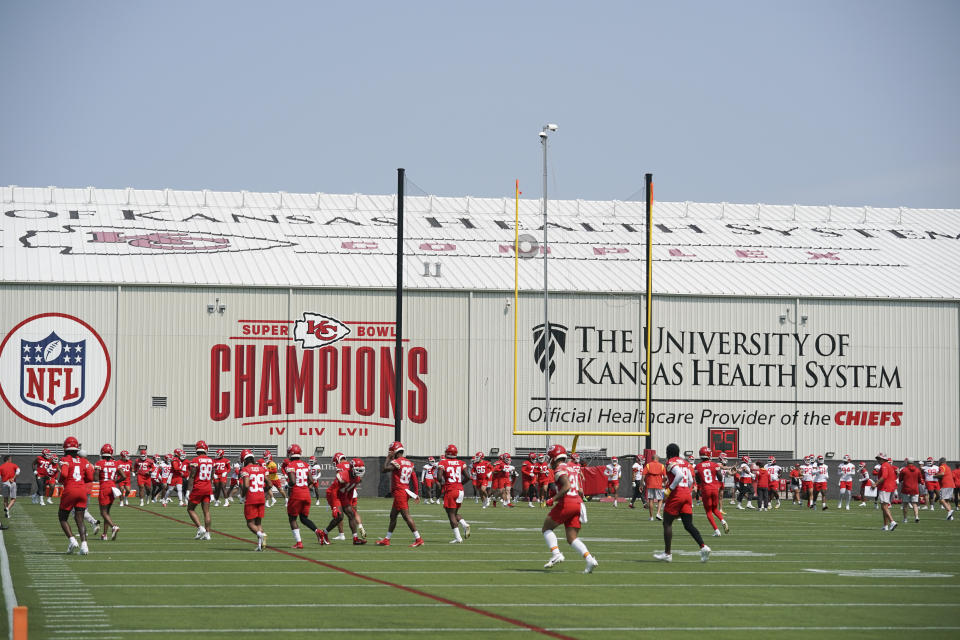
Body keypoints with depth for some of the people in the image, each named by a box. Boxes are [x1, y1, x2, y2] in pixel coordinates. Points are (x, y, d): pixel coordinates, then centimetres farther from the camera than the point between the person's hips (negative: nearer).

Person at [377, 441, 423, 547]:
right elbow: (414, 479, 13)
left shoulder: (396, 462, -13)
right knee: (393, 515, 16)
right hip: (406, 490, 9)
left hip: (399, 492, -9)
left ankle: (418, 539, -11)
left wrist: (388, 458, -5)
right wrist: (416, 494, 17)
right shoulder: (409, 463, 13)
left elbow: (385, 469, -19)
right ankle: (387, 539, 23)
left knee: (406, 516, -9)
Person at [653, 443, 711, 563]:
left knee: (667, 523, 5)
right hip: (687, 494, 7)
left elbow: (680, 475, -23)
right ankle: (703, 547, -14)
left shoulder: (671, 462, -6)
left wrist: (670, 489, -17)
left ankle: (667, 553, 6)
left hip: (676, 494, -7)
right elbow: (690, 481, 19)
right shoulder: (685, 463, 18)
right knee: (688, 525, 4)